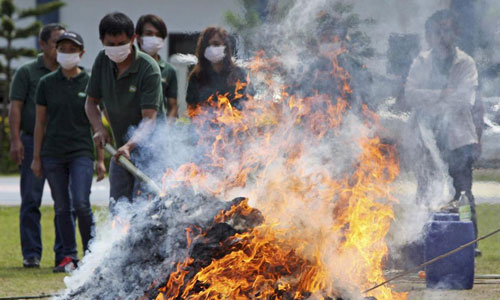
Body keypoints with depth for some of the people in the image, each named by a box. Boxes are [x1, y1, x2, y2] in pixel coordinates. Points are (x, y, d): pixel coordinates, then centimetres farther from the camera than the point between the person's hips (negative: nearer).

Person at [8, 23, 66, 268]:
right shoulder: (27, 72, 4)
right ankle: (31, 254, 2)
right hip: (32, 142, -2)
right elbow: (15, 107, -1)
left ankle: (64, 254, 6)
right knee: (31, 200, -2)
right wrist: (15, 140, -11)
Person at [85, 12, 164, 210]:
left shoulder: (149, 69, -20)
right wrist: (99, 129, -8)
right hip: (122, 149, 7)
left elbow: (149, 119, -25)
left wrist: (130, 145, -40)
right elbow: (91, 102, 11)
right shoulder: (102, 61, -1)